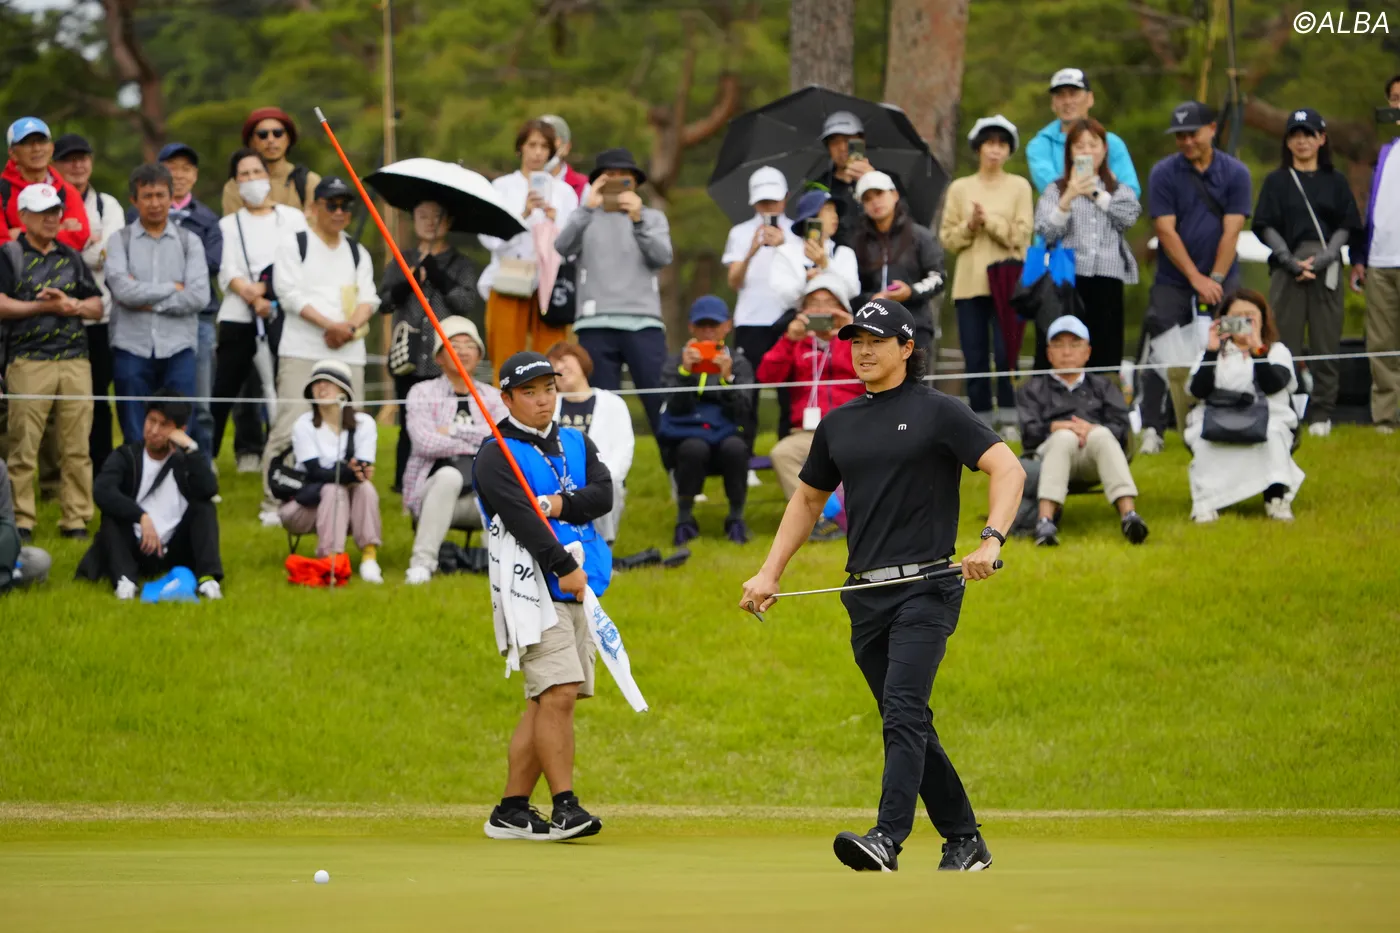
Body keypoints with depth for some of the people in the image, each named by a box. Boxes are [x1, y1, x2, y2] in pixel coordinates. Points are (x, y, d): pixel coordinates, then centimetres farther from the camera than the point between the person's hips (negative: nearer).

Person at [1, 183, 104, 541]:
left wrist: (71, 305, -3)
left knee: (77, 447, 2)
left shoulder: (71, 257, 20)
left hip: (75, 361, 4)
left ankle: (76, 520, 7)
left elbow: (97, 307, 18)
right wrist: (44, 306, -7)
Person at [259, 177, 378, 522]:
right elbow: (290, 294, -5)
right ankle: (274, 503, -9)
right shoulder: (293, 246, 6)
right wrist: (329, 324, -15)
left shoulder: (358, 253, 20)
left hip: (348, 352, 4)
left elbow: (369, 299, 10)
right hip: (301, 352, -4)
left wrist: (350, 327, -11)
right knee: (290, 427, -12)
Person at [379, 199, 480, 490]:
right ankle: (404, 486, 8)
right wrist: (408, 284, -13)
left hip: (445, 363, -2)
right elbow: (383, 302, 4)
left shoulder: (461, 266, 10)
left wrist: (438, 278, -10)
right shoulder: (400, 264, 15)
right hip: (410, 361, 2)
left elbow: (469, 302, -5)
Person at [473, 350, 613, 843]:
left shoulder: (577, 444, 17)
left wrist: (561, 504, -14)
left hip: (578, 589, 7)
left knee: (547, 702, 5)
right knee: (558, 692, -17)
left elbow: (604, 494, 2)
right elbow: (519, 516, -17)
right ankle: (565, 806, -17)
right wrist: (563, 567, -24)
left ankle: (511, 811, 9)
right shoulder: (497, 456, -5)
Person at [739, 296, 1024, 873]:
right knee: (907, 725, 9)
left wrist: (991, 541, -24)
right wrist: (769, 574, 19)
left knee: (903, 713, -19)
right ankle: (964, 841, 18)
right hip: (865, 597, 7)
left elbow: (1007, 467, -8)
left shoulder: (938, 412, -1)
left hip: (925, 590, -6)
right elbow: (808, 500, 28)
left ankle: (888, 839, -29)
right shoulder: (838, 425, 17)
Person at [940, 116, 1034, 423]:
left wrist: (989, 221, -10)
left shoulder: (1019, 186, 6)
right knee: (974, 357, 1)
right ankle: (981, 419, 6)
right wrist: (968, 226, -10)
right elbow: (947, 237, 7)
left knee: (1005, 353, -10)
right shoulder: (960, 188, 12)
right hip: (969, 283, 2)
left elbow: (1021, 235, -2)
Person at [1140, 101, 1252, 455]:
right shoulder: (1164, 173, -2)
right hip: (1173, 280, 0)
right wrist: (1197, 279, -12)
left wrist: (1215, 280, -12)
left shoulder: (1234, 173, 0)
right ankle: (1151, 430, -9)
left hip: (1221, 280, 1)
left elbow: (1231, 231, -5)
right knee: (1165, 359, -12)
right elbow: (1166, 231, -6)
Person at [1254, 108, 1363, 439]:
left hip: (1326, 271, 1)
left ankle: (1322, 413, 3)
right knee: (1285, 345, -4)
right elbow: (1266, 228, 3)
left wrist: (1323, 259, -8)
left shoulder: (1335, 182, 11)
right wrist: (1293, 262, -9)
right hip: (1286, 271, -1)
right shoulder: (1276, 181, 9)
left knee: (1326, 343, -1)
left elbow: (1346, 228, 7)